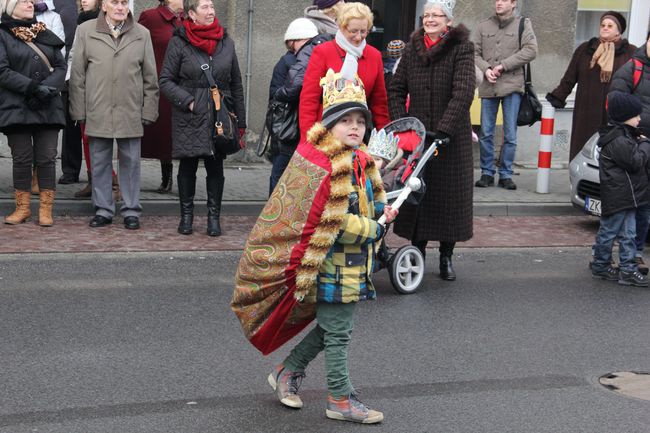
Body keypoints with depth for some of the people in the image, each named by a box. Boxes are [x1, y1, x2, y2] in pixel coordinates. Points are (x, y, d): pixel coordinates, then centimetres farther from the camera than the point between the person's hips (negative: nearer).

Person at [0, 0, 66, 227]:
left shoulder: (45, 34, 14)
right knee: (22, 159, 1)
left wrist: (48, 88, -10)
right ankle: (22, 208, 12)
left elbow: (61, 66, 8)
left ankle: (45, 209, 5)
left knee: (47, 158, 0)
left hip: (48, 107, 3)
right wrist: (33, 87, -17)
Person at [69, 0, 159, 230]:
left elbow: (150, 77, 7)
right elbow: (77, 74, 5)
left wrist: (149, 110, 2)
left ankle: (131, 211, 16)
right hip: (97, 112, 0)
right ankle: (103, 210, 18)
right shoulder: (85, 31, 3)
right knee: (100, 163, 7)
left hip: (130, 113, 0)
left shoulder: (142, 34, 5)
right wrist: (79, 109, 0)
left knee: (130, 162, 6)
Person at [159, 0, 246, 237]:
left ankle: (214, 216, 15)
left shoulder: (226, 43, 9)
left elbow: (236, 84, 13)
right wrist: (188, 101, -13)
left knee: (215, 167, 5)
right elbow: (165, 81, -1)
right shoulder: (179, 42, -2)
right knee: (187, 166, 7)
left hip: (219, 117, 2)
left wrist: (240, 120, 11)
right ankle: (186, 215, 20)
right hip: (188, 117, -2)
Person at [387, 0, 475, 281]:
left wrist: (444, 129, -24)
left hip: (452, 138, -3)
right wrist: (401, 123, -3)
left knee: (450, 195, 4)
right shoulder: (411, 49, 7)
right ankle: (417, 254, 18)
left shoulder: (462, 49, -7)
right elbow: (396, 89, 10)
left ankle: (446, 258, 17)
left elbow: (464, 92, -17)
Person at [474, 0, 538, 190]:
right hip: (488, 87, 2)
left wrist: (503, 65, -11)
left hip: (512, 85, -2)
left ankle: (506, 174, 11)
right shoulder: (484, 26, 12)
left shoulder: (523, 24, 4)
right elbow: (476, 53, 9)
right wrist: (486, 69, -11)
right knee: (486, 133, 4)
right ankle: (487, 172, 15)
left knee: (510, 135, 1)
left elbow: (530, 51, -7)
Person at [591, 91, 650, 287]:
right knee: (609, 232, 3)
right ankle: (600, 266, 15)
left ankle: (628, 270, 13)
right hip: (618, 196, -10)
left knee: (628, 234, 10)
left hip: (626, 195, 10)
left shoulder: (625, 135, 14)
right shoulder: (618, 141, -20)